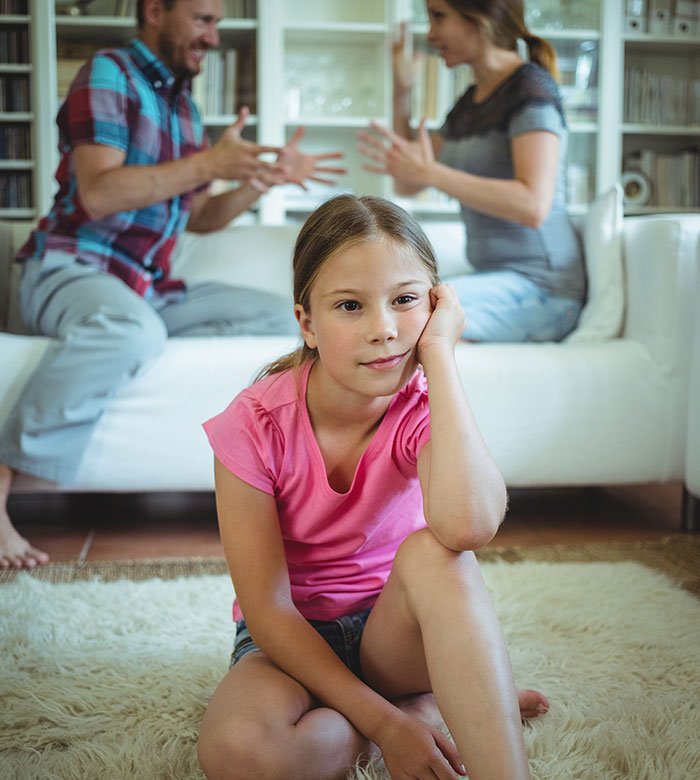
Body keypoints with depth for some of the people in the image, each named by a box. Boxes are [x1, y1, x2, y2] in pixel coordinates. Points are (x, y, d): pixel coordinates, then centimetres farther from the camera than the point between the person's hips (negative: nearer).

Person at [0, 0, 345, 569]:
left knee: (277, 318, -3)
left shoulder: (183, 105, 19)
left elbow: (198, 217, 23)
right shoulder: (109, 74, -5)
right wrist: (210, 163, -19)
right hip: (71, 271, -8)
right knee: (133, 329, -41)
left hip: (149, 289, 8)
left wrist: (267, 178, 9)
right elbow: (97, 194, -19)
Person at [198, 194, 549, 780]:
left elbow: (467, 524, -43)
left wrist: (439, 351, -34)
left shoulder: (423, 410, -17)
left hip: (397, 628, 0)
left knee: (431, 553, -35)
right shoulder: (254, 425, -19)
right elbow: (268, 611, -18)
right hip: (295, 641, 1)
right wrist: (384, 723, -24)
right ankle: (428, 707, -12)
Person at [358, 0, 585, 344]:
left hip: (539, 288, -9)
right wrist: (402, 91, 13)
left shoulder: (531, 86, -9)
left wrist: (430, 173, -21)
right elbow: (406, 185, 20)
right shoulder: (471, 101, 17)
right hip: (495, 279, 9)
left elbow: (534, 206, -23)